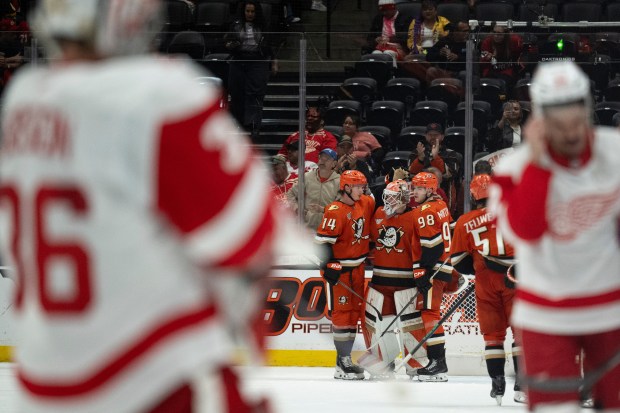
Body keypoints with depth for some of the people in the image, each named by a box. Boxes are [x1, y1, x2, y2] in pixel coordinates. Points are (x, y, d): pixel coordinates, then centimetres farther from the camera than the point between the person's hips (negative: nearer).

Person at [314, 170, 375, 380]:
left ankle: (345, 358, 16)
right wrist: (329, 267, -23)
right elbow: (323, 240, -20)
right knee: (342, 312, -9)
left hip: (357, 268, 8)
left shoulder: (365, 204, 5)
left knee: (354, 312, 9)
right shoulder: (335, 211, -18)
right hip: (338, 268, -8)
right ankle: (343, 363, -8)